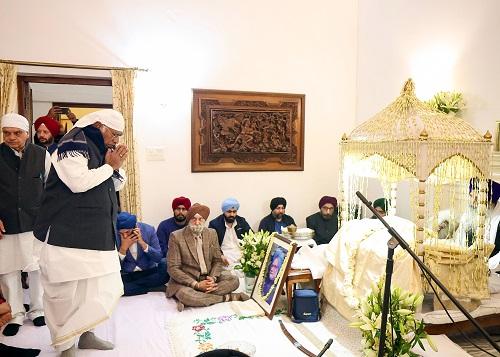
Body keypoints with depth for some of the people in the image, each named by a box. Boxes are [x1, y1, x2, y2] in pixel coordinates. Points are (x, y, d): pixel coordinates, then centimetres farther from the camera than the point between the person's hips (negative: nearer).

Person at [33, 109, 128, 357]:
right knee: (68, 290, 1)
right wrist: (109, 166, -13)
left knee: (101, 287, 12)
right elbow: (79, 182, -25)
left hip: (97, 234, 9)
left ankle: (85, 333, 28)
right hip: (68, 235, -9)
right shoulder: (74, 144, -11)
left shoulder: (100, 149, 16)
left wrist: (117, 166, 1)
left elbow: (116, 185, 20)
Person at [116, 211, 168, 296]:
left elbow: (158, 258, -13)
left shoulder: (148, 230, -11)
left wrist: (142, 243, -24)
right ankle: (154, 288, -13)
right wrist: (123, 248, -24)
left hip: (149, 272, 1)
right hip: (127, 275, 0)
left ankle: (130, 285, -11)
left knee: (166, 270, -29)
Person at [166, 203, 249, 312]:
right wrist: (196, 285, -20)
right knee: (184, 294, -36)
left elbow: (217, 261, 7)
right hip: (186, 281, -4)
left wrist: (213, 278, -15)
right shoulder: (176, 237, -10)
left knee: (233, 280, -16)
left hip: (208, 278, 5)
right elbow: (173, 268, -12)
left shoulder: (212, 233, 4)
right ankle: (227, 297, -19)